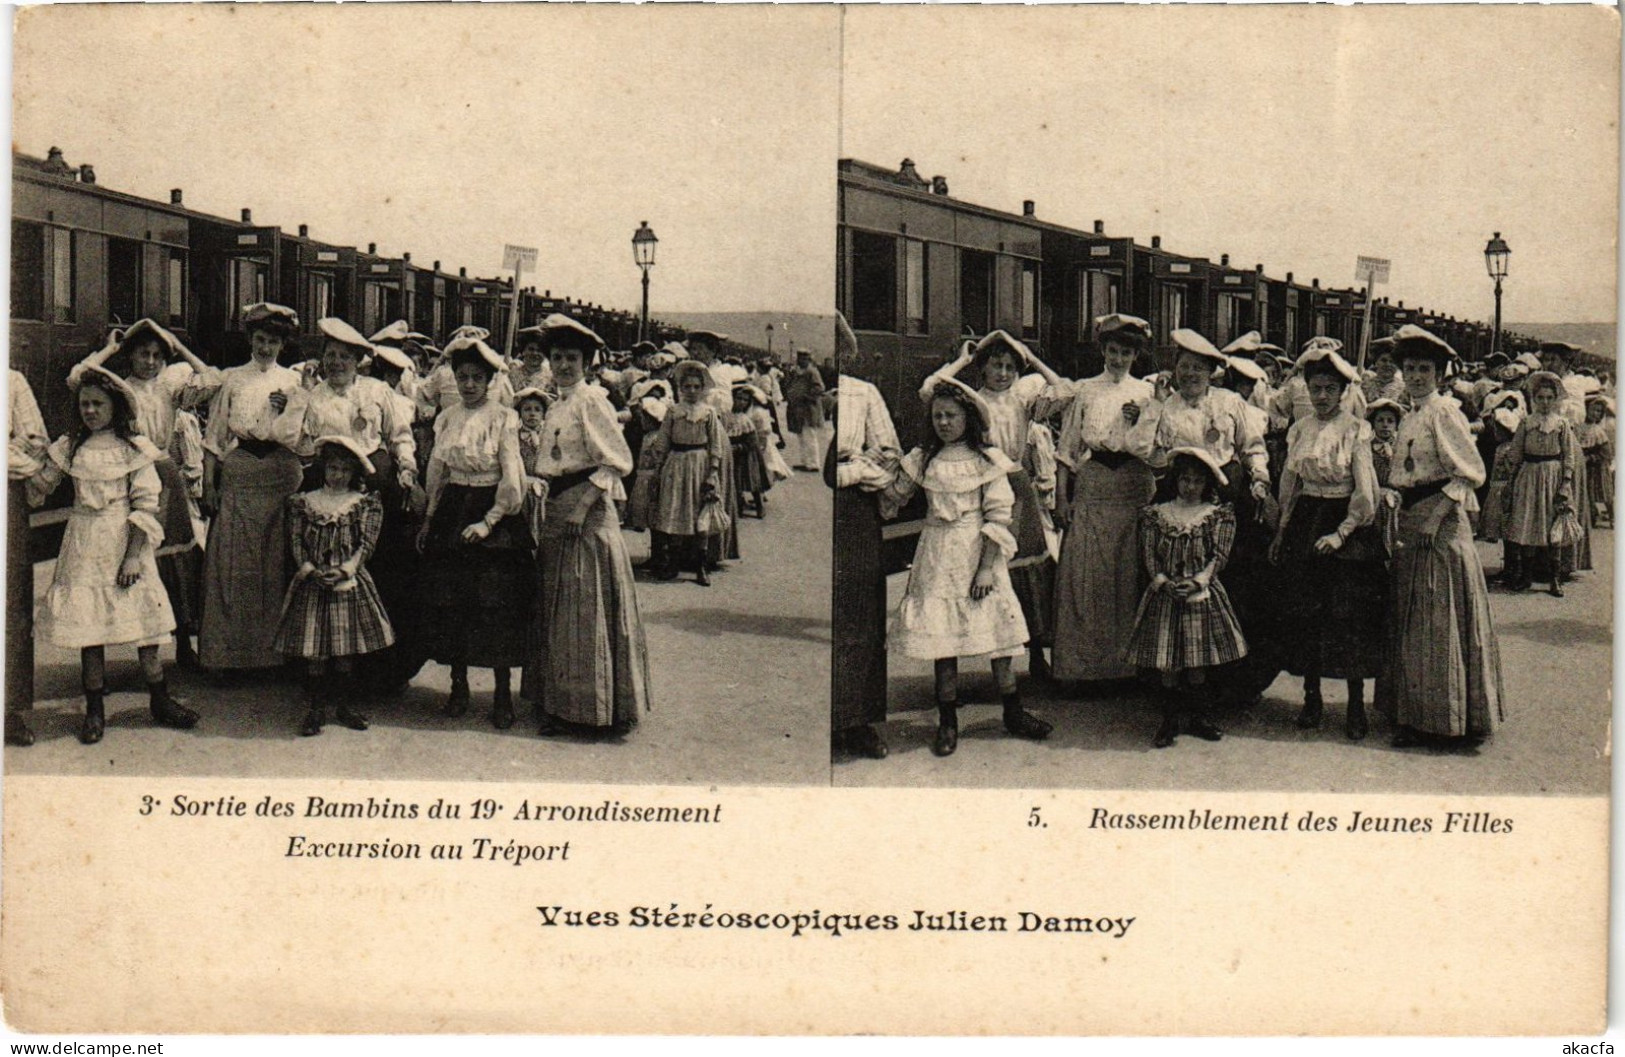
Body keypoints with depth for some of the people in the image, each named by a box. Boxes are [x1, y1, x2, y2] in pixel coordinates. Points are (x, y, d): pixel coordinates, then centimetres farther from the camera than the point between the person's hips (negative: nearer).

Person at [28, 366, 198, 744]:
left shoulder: (134, 448, -3)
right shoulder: (70, 447, 6)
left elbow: (146, 505, -6)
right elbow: (38, 488, 15)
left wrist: (133, 555, -12)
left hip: (126, 541, -2)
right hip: (85, 544, 2)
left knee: (143, 625, 0)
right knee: (87, 624, 3)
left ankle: (161, 701, 12)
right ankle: (94, 709, 11)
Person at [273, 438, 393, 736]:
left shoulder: (365, 504, 6)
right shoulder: (304, 502, 9)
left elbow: (367, 543, -2)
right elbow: (296, 540, 4)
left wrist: (346, 569, -16)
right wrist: (308, 568, -13)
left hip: (350, 583, 0)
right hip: (312, 583, 0)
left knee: (346, 649, 2)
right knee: (313, 648, -3)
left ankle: (344, 705, 14)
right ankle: (316, 709, 4)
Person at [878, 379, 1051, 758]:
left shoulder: (987, 460, -3)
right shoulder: (923, 460, 5)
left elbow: (999, 516, -7)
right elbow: (892, 499, 19)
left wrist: (987, 567, -12)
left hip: (978, 553, -2)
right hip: (938, 556, 2)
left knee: (996, 631, 2)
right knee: (940, 635, 2)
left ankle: (1013, 712, 15)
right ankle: (948, 721, 11)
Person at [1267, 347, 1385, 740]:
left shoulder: (1356, 429, -5)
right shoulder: (1299, 430, 10)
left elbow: (1364, 490, -9)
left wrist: (1342, 532, -17)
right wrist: (1281, 532, 12)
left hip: (1346, 522, -4)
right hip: (1305, 523, 5)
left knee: (1350, 614, -4)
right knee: (1304, 614, 5)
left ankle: (1356, 705, 3)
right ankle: (1311, 698, 15)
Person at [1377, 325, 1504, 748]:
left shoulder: (1444, 412, -10)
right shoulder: (1409, 419, 15)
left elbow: (1470, 472, -16)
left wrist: (1434, 518, -19)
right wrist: (1394, 510, 9)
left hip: (1442, 524, -9)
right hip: (1409, 523, 9)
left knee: (1437, 620, -5)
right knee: (1409, 621, 11)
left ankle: (1441, 716, 1)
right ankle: (1414, 714, 18)